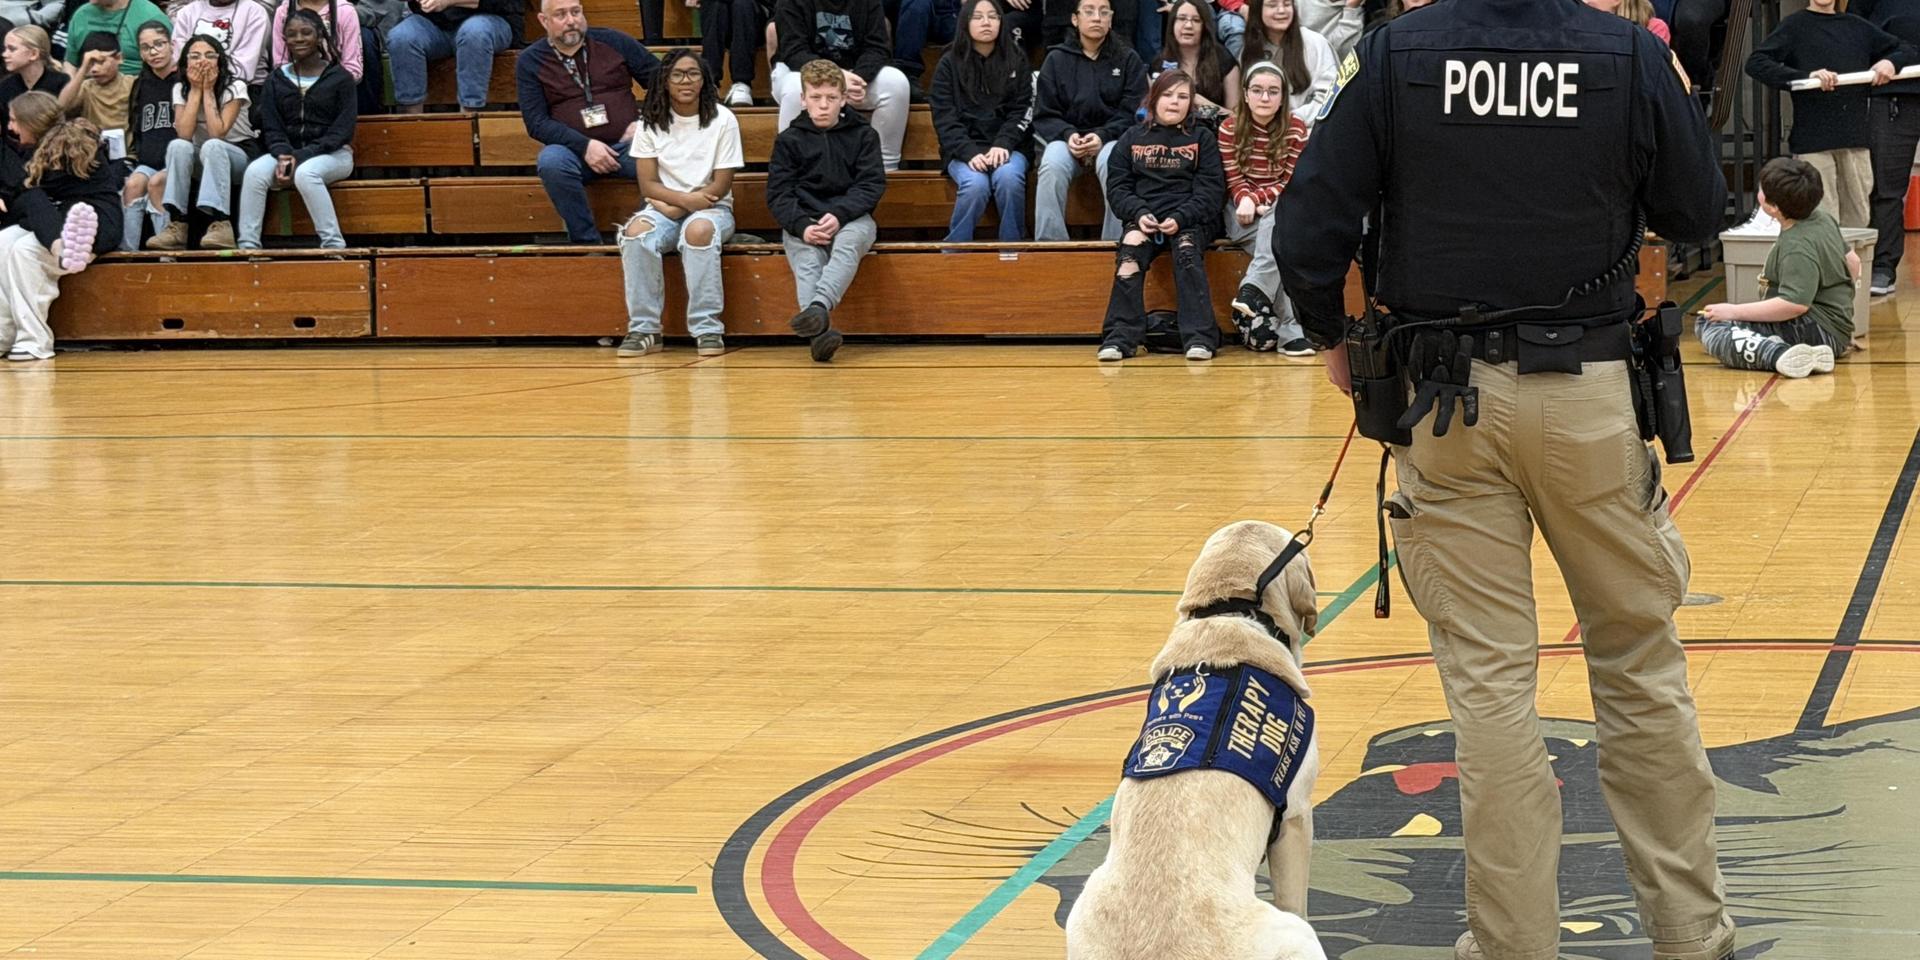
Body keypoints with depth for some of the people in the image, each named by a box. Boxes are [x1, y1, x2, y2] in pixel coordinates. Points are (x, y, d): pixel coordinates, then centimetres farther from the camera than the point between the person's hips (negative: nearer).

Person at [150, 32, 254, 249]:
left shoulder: (235, 87, -13)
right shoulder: (181, 88, -2)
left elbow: (217, 133, -25)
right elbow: (184, 134, -18)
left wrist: (208, 90, -21)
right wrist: (196, 90, -17)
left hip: (240, 155, -3)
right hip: (203, 160, 3)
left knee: (211, 146, -36)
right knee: (178, 146, -29)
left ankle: (221, 224, -46)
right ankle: (177, 225, -34)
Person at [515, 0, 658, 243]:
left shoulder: (613, 42, 8)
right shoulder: (530, 62, 5)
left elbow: (659, 79, 14)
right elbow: (536, 123, -2)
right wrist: (585, 146, -15)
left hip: (627, 144, 1)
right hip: (573, 150, 0)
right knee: (551, 161, -36)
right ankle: (586, 240, -23)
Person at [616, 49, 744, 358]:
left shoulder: (722, 120, -3)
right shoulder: (652, 121, 3)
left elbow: (721, 186, -6)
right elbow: (648, 184, -2)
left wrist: (676, 206, -15)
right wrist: (687, 198, -19)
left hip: (710, 208, -2)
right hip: (664, 208, 2)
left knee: (699, 229, -38)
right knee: (636, 231, -32)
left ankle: (708, 329, -32)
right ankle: (644, 329, -26)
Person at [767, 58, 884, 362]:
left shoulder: (863, 135, 10)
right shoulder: (789, 140, 10)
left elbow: (872, 186, 0)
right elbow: (778, 194, 2)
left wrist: (838, 215, -17)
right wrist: (802, 226, -18)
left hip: (851, 219, 0)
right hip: (801, 222, 0)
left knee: (848, 243, -36)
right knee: (805, 257, -33)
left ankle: (818, 307, -59)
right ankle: (819, 330, -55)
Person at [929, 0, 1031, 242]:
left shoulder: (1016, 62, 10)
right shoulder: (949, 64, 7)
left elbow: (1021, 111, 4)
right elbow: (945, 117, -1)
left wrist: (1003, 145, -14)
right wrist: (969, 153, -16)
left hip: (1007, 147, 1)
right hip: (963, 150, -1)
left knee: (1009, 178, -33)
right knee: (976, 185, -33)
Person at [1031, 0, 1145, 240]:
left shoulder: (1129, 60, 9)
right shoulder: (1056, 60, 10)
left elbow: (1134, 113, 1)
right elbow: (1044, 114, 7)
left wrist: (1103, 136, -16)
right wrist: (1068, 135, -14)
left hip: (1111, 138, -1)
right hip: (1066, 137, 1)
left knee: (1113, 165, -35)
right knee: (1052, 166, -33)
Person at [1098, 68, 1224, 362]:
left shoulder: (1202, 137, 8)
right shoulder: (1132, 138, 13)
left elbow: (1211, 189, 0)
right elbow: (1117, 186, 8)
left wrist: (1180, 219, -15)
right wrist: (1138, 214, -12)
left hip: (1190, 219, -1)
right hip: (1144, 219, 1)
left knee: (1187, 248, -32)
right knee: (1130, 248, -29)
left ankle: (1200, 338, -33)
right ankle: (1120, 338, -31)